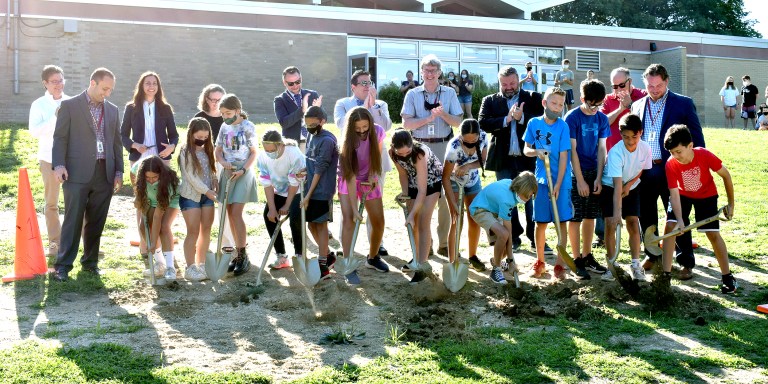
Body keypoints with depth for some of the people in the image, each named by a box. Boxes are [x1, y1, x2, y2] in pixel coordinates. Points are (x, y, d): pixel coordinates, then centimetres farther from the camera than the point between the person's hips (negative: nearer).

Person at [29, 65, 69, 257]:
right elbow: (34, 131, -10)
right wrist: (55, 118, -18)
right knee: (51, 203, 4)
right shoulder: (39, 105, 1)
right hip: (49, 158, -1)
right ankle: (55, 242, 12)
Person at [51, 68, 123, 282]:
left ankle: (90, 262, 20)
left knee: (96, 222, 9)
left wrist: (118, 172, 10)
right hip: (78, 174, -4)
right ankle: (63, 266, 2)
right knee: (72, 221, -3)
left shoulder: (112, 110, 15)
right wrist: (59, 165, -13)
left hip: (104, 174, 4)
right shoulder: (70, 106, 2)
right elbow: (60, 138, -2)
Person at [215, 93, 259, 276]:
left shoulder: (248, 127, -7)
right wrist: (223, 162, -8)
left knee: (236, 213, -13)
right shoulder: (224, 127, 9)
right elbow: (218, 150, 12)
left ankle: (243, 256, -7)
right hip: (227, 173, 6)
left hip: (243, 173, -6)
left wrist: (243, 170, -17)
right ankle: (239, 253, 16)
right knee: (230, 213, 6)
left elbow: (254, 153, -5)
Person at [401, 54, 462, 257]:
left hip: (444, 147, 0)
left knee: (445, 194, -1)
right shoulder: (413, 94, 7)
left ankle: (444, 242, 5)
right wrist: (428, 118, -13)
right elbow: (406, 123, -2)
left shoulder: (449, 93, 8)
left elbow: (457, 121, 4)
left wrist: (443, 114, -14)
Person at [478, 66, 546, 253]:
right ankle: (514, 238, 20)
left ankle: (536, 239, 10)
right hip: (504, 160, 1)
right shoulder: (490, 101, 7)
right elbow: (483, 123, -7)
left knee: (533, 198, 3)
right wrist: (507, 119, -16)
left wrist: (522, 118, -19)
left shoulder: (533, 98, 5)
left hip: (529, 158, -1)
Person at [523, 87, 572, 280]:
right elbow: (526, 149, 7)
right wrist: (536, 152, -16)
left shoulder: (562, 126, -9)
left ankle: (559, 264, 11)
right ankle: (540, 262, 23)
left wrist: (557, 185, -15)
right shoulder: (534, 123, -1)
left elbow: (563, 157, -11)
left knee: (561, 222, 2)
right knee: (541, 222, 10)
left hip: (560, 180, -2)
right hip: (541, 179, 3)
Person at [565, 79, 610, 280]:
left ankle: (587, 256, 21)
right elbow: (572, 150, -11)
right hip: (576, 173, -5)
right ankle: (577, 260, 6)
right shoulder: (572, 117, -10)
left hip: (594, 172, 5)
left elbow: (601, 149, 5)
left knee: (590, 216, 10)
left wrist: (598, 178, -2)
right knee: (576, 217, -1)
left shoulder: (602, 119, 4)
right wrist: (580, 180, -13)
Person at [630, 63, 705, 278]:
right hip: (644, 170, 4)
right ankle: (651, 254, 29)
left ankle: (686, 260, 15)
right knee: (646, 216, 11)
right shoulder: (638, 106, 9)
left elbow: (696, 138, -2)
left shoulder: (683, 104, -2)